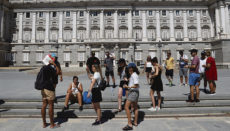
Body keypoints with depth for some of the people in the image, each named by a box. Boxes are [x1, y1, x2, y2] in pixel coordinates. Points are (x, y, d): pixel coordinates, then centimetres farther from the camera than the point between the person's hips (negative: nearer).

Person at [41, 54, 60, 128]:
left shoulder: (43, 68, 11)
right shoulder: (49, 68, -15)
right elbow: (58, 71, -14)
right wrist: (54, 64, -11)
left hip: (43, 88, 8)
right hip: (49, 89, -8)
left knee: (44, 105, 11)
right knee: (51, 106, -1)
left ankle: (44, 123, 20)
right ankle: (52, 124, 7)